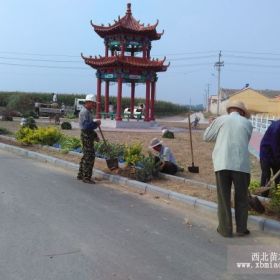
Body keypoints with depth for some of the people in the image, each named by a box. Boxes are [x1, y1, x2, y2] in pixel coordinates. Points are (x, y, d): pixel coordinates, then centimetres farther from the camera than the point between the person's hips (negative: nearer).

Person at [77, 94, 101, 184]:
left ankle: (81, 175, 25)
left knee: (86, 156, 17)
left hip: (88, 135, 11)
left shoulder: (88, 111, 17)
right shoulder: (84, 112, -16)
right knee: (89, 156, -8)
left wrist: (95, 123, 8)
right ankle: (86, 177, -4)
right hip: (86, 136, -11)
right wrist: (96, 123, -15)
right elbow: (86, 125, -26)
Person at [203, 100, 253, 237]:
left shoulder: (220, 120, 6)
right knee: (241, 198, 12)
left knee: (224, 198, 7)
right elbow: (245, 142, 17)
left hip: (222, 164, 0)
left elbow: (206, 137, 13)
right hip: (241, 164, 1)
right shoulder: (247, 123, 9)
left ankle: (225, 229, 11)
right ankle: (241, 229, 18)